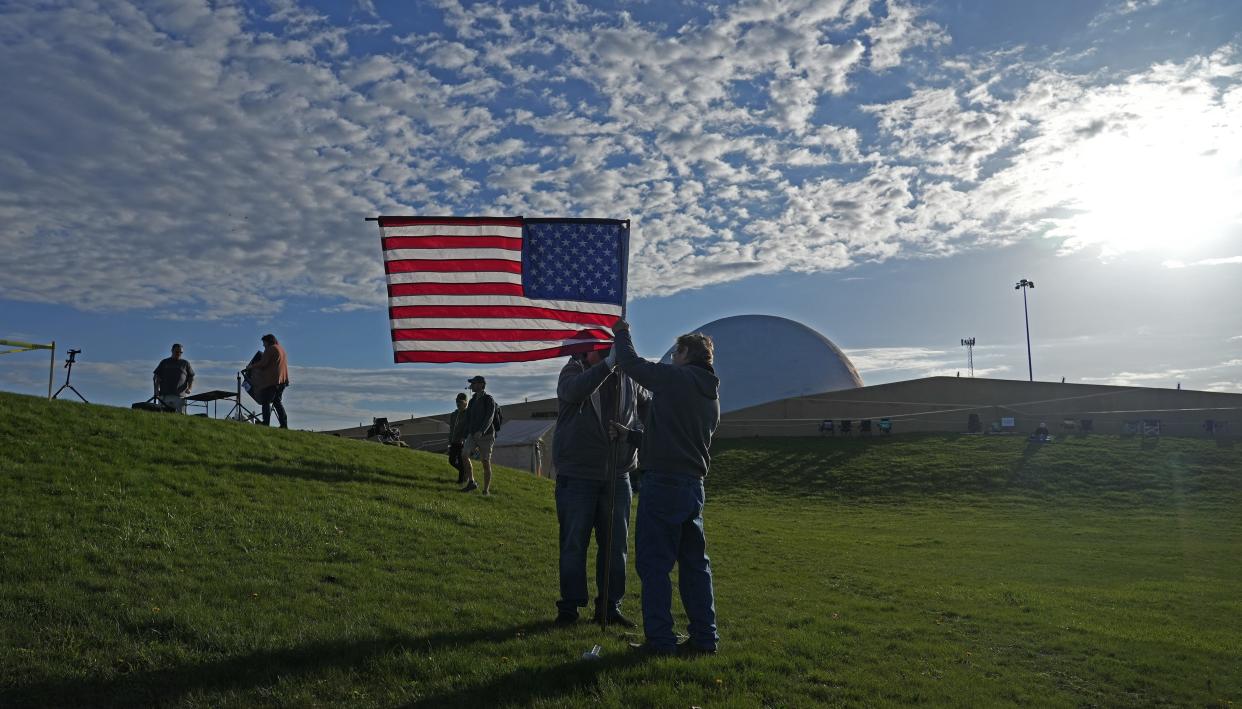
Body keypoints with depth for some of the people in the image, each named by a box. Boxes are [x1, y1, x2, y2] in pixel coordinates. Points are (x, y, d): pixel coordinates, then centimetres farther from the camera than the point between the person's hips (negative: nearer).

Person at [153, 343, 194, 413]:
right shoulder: (164, 362, 18)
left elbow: (191, 378, 14)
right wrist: (157, 390, 0)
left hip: (180, 396, -1)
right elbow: (157, 378, 15)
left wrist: (189, 389, -4)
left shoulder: (185, 364, 16)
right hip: (164, 395, 1)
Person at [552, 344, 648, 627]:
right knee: (574, 543, 3)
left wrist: (634, 433, -2)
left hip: (617, 477, 4)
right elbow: (574, 392, -30)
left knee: (616, 545, 8)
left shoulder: (629, 378, 4)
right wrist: (608, 364, -33)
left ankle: (609, 606, 21)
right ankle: (569, 607, 15)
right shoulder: (574, 370, -6)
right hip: (577, 475, -3)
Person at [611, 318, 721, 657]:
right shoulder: (712, 394, 16)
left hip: (664, 482, -8)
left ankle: (660, 639, 0)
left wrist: (622, 334, 16)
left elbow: (631, 363, -3)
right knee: (695, 562, 13)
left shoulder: (675, 378, -9)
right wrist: (638, 436, 34)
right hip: (694, 483, 8)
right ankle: (705, 638, 17)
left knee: (654, 563, -2)